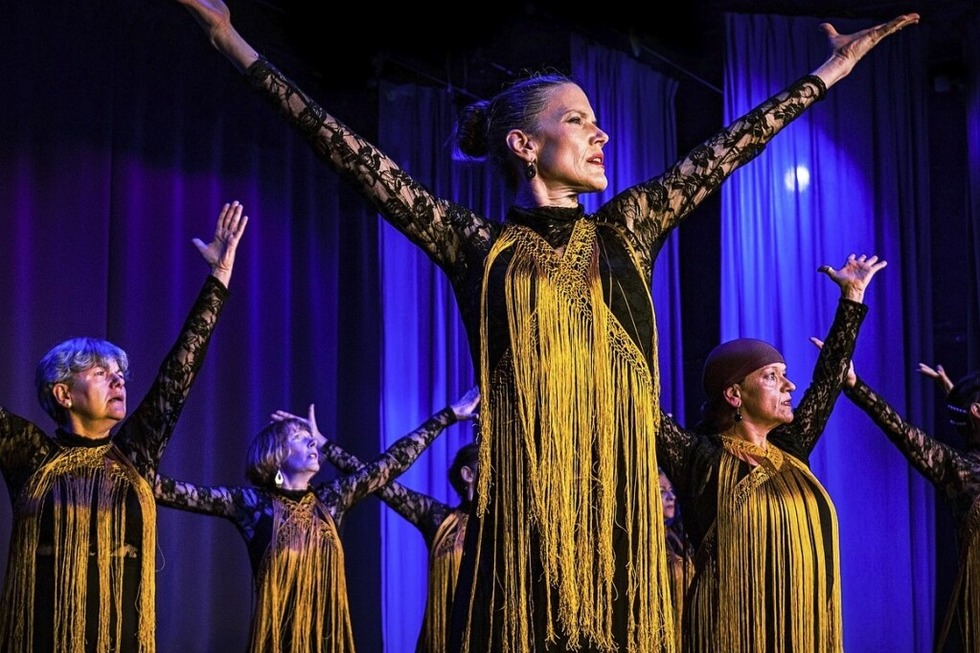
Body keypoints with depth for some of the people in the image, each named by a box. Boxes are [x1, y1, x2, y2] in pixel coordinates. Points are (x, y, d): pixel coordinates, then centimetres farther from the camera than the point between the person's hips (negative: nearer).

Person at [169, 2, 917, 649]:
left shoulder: (623, 232, 13)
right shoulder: (478, 244, 3)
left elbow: (728, 148, 18)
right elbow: (353, 156, 1)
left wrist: (835, 69, 24)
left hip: (618, 497, 3)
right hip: (524, 502, -3)